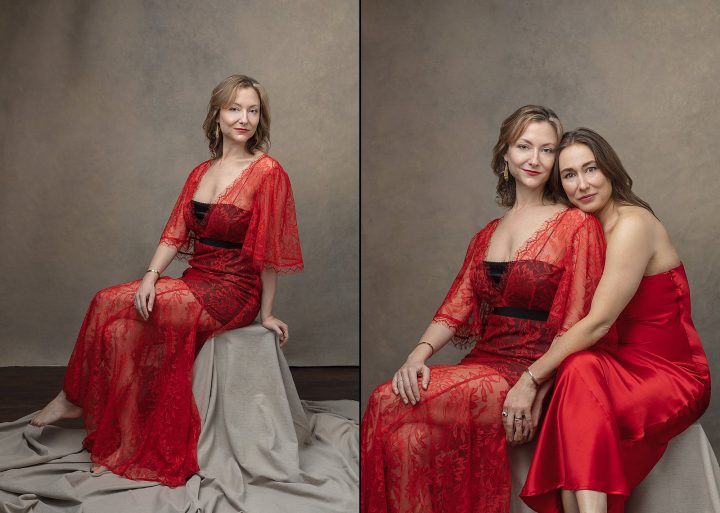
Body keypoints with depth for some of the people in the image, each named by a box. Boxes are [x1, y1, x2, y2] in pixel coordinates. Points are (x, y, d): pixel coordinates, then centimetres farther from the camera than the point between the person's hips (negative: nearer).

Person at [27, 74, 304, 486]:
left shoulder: (267, 171, -10)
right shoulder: (201, 172, 12)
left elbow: (269, 250, -10)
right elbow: (176, 233, 8)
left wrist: (265, 313, -7)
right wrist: (151, 276, -9)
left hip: (233, 293, -6)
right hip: (195, 283, 6)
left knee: (110, 305, -16)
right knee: (122, 324, -17)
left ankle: (75, 398, 8)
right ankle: (125, 449, -5)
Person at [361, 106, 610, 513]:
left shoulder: (577, 226, 0)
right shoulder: (488, 234, 19)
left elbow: (576, 326, -6)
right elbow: (457, 306, 9)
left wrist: (531, 386, -18)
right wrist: (420, 353, -10)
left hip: (538, 375, -5)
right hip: (483, 365, 5)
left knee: (392, 405, -26)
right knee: (411, 430, -27)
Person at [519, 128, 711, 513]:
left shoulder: (632, 223, -17)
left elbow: (599, 322, -22)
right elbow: (571, 320, 6)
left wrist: (531, 377, -20)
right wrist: (540, 379, -7)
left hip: (670, 375, -6)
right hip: (628, 368, 7)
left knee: (581, 372, -32)